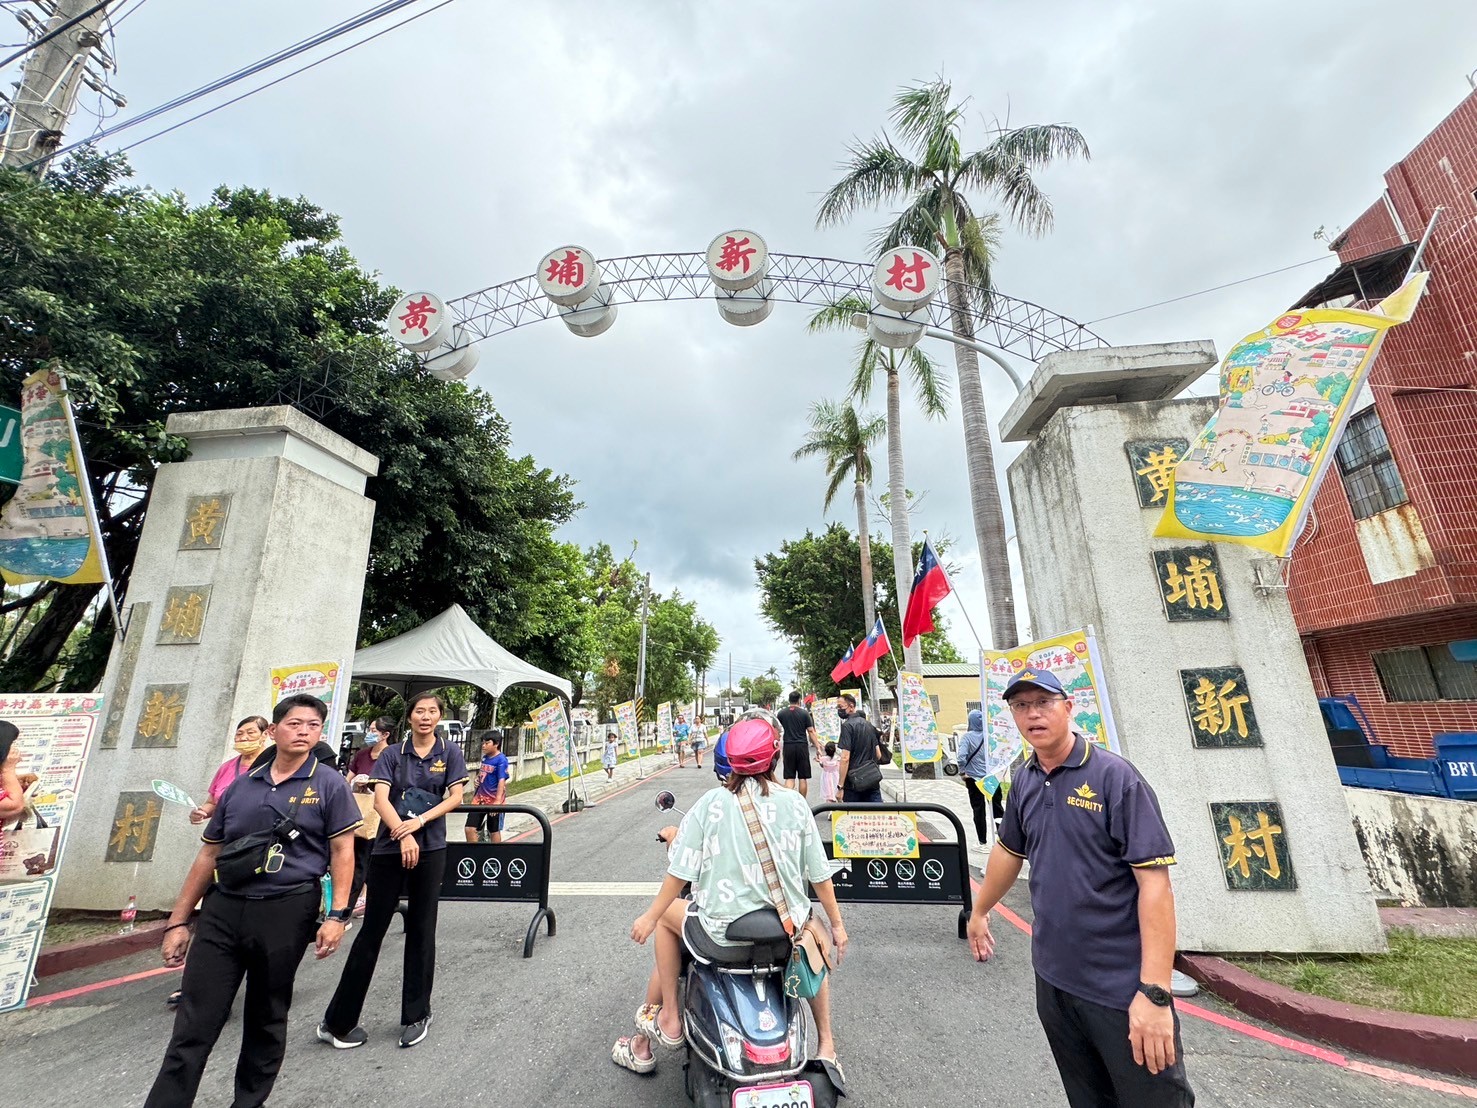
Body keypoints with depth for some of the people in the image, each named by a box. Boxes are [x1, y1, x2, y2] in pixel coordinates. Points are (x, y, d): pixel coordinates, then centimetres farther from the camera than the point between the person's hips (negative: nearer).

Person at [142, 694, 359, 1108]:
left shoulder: (329, 785, -5)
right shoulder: (240, 787, 8)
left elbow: (342, 852, -8)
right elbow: (208, 856, 15)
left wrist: (337, 915, -14)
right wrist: (178, 921, 12)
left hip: (286, 912, -3)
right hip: (222, 909, 3)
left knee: (266, 1021, 13)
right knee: (193, 1025, 3)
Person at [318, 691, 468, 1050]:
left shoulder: (449, 753, 2)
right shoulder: (392, 754, 3)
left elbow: (455, 797, -3)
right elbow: (380, 799, -7)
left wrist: (420, 821, -16)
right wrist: (403, 834, -20)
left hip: (430, 850, 0)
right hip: (388, 849, 0)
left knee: (421, 932, 9)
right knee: (372, 930, 6)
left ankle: (416, 1016, 24)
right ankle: (337, 1021, 22)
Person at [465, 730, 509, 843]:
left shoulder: (501, 759, -15)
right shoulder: (485, 758, 6)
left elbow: (502, 781, -21)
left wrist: (498, 801, -27)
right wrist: (477, 780, 1)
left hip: (493, 800, -6)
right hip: (480, 798, 6)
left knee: (494, 831, 9)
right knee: (470, 828, 4)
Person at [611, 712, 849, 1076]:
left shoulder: (711, 803, -10)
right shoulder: (795, 803, -6)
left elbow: (681, 872, -6)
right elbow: (819, 874, 0)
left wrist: (650, 917, 8)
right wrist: (837, 924, 15)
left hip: (723, 930, -1)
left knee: (667, 916, 28)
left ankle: (668, 1017, 30)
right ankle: (826, 1045, 37)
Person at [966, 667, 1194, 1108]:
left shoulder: (1115, 776, -17)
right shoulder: (1024, 780, 1)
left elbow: (1154, 881, -19)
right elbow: (1009, 852, 15)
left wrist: (1156, 992, -23)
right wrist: (979, 912, 24)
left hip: (1123, 986, -5)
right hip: (1053, 978, 6)